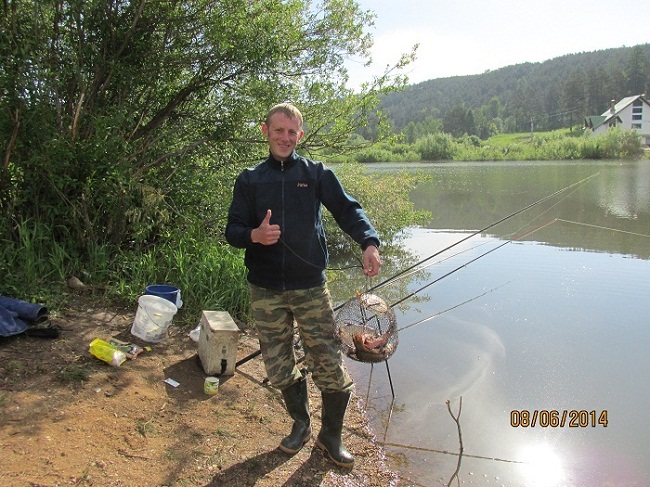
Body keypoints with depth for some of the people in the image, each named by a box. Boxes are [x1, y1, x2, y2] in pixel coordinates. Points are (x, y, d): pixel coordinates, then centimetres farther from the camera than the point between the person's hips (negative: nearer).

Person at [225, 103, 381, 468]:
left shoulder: (317, 173, 5)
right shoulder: (250, 180, 8)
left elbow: (348, 209, -5)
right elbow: (232, 230, 6)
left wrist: (370, 242, -24)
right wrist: (255, 235, -17)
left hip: (311, 287, -1)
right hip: (266, 291, 2)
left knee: (330, 366, -2)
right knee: (279, 368, 11)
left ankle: (331, 436, 22)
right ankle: (301, 424, 36)